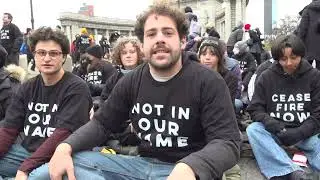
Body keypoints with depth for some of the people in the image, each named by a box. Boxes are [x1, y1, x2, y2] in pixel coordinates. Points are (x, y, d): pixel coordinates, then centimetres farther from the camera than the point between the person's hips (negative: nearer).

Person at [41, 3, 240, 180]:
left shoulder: (209, 82, -11)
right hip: (142, 164, 5)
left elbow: (227, 142, -17)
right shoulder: (131, 81, 4)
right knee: (76, 161, -10)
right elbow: (102, 123, 8)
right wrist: (65, 146, -12)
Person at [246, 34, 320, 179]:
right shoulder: (266, 77, 4)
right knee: (253, 129, -31)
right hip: (275, 131, 1)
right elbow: (255, 109, 2)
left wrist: (299, 133, -17)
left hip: (306, 133, -1)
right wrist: (269, 122, -20)